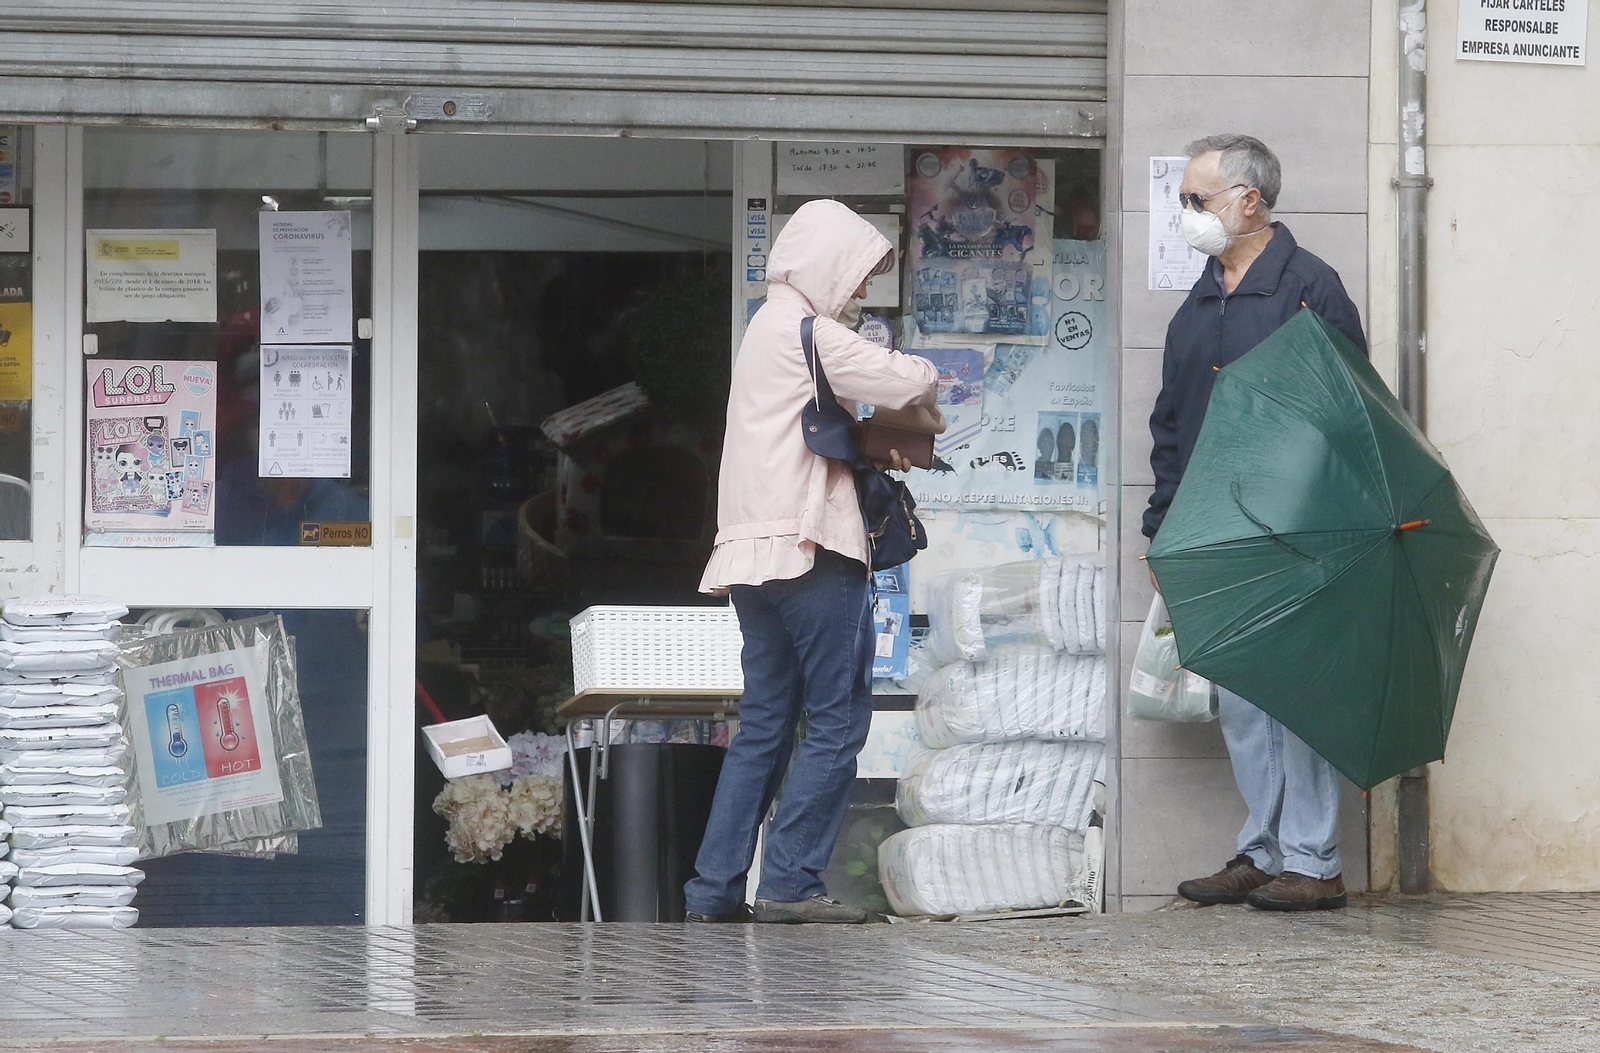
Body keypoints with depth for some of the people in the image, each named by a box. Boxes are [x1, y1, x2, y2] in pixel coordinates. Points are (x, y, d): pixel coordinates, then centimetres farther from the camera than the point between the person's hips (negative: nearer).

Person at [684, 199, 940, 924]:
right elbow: (901, 381, -16)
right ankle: (790, 882, -9)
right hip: (811, 546, -9)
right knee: (838, 718, -5)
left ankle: (716, 888, 7)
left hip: (755, 552, 9)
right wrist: (923, 386, 7)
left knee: (765, 723, 11)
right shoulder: (805, 330, -8)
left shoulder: (769, 327, 22)